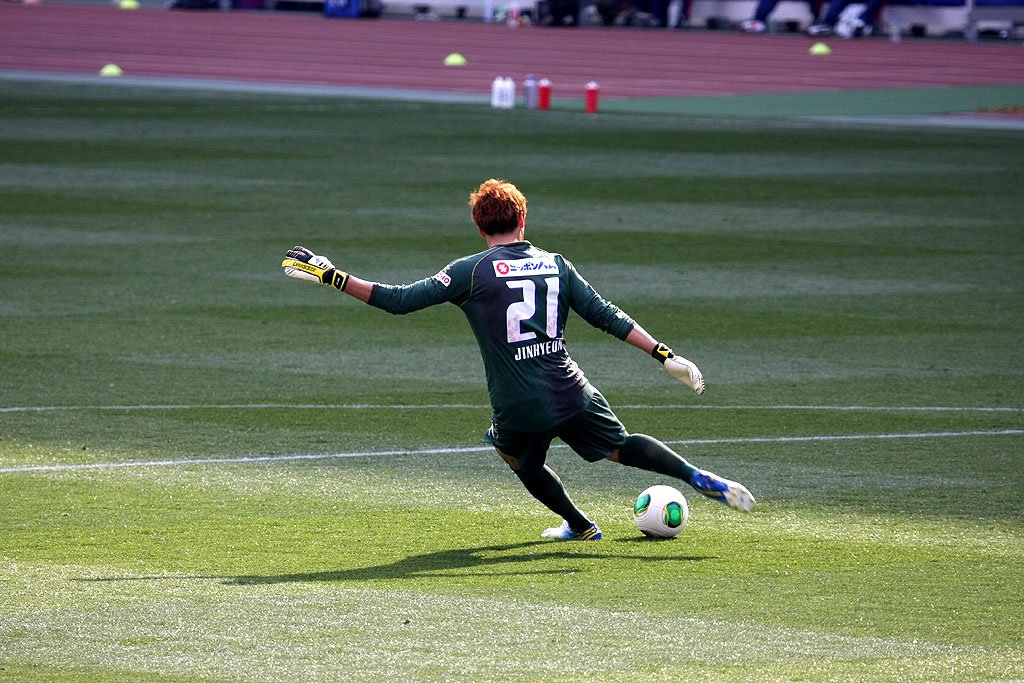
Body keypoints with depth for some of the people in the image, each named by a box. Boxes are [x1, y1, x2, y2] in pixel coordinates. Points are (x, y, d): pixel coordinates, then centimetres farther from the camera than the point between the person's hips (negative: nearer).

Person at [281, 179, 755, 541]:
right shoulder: (555, 265, 6)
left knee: (524, 463, 30)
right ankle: (700, 479, 9)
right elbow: (607, 316, 3)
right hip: (572, 394, 3)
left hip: (518, 411, -2)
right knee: (623, 447, 23)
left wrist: (332, 277, -2)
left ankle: (578, 525, 37)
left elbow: (401, 300, -7)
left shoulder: (472, 271, -4)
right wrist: (666, 355, 5)